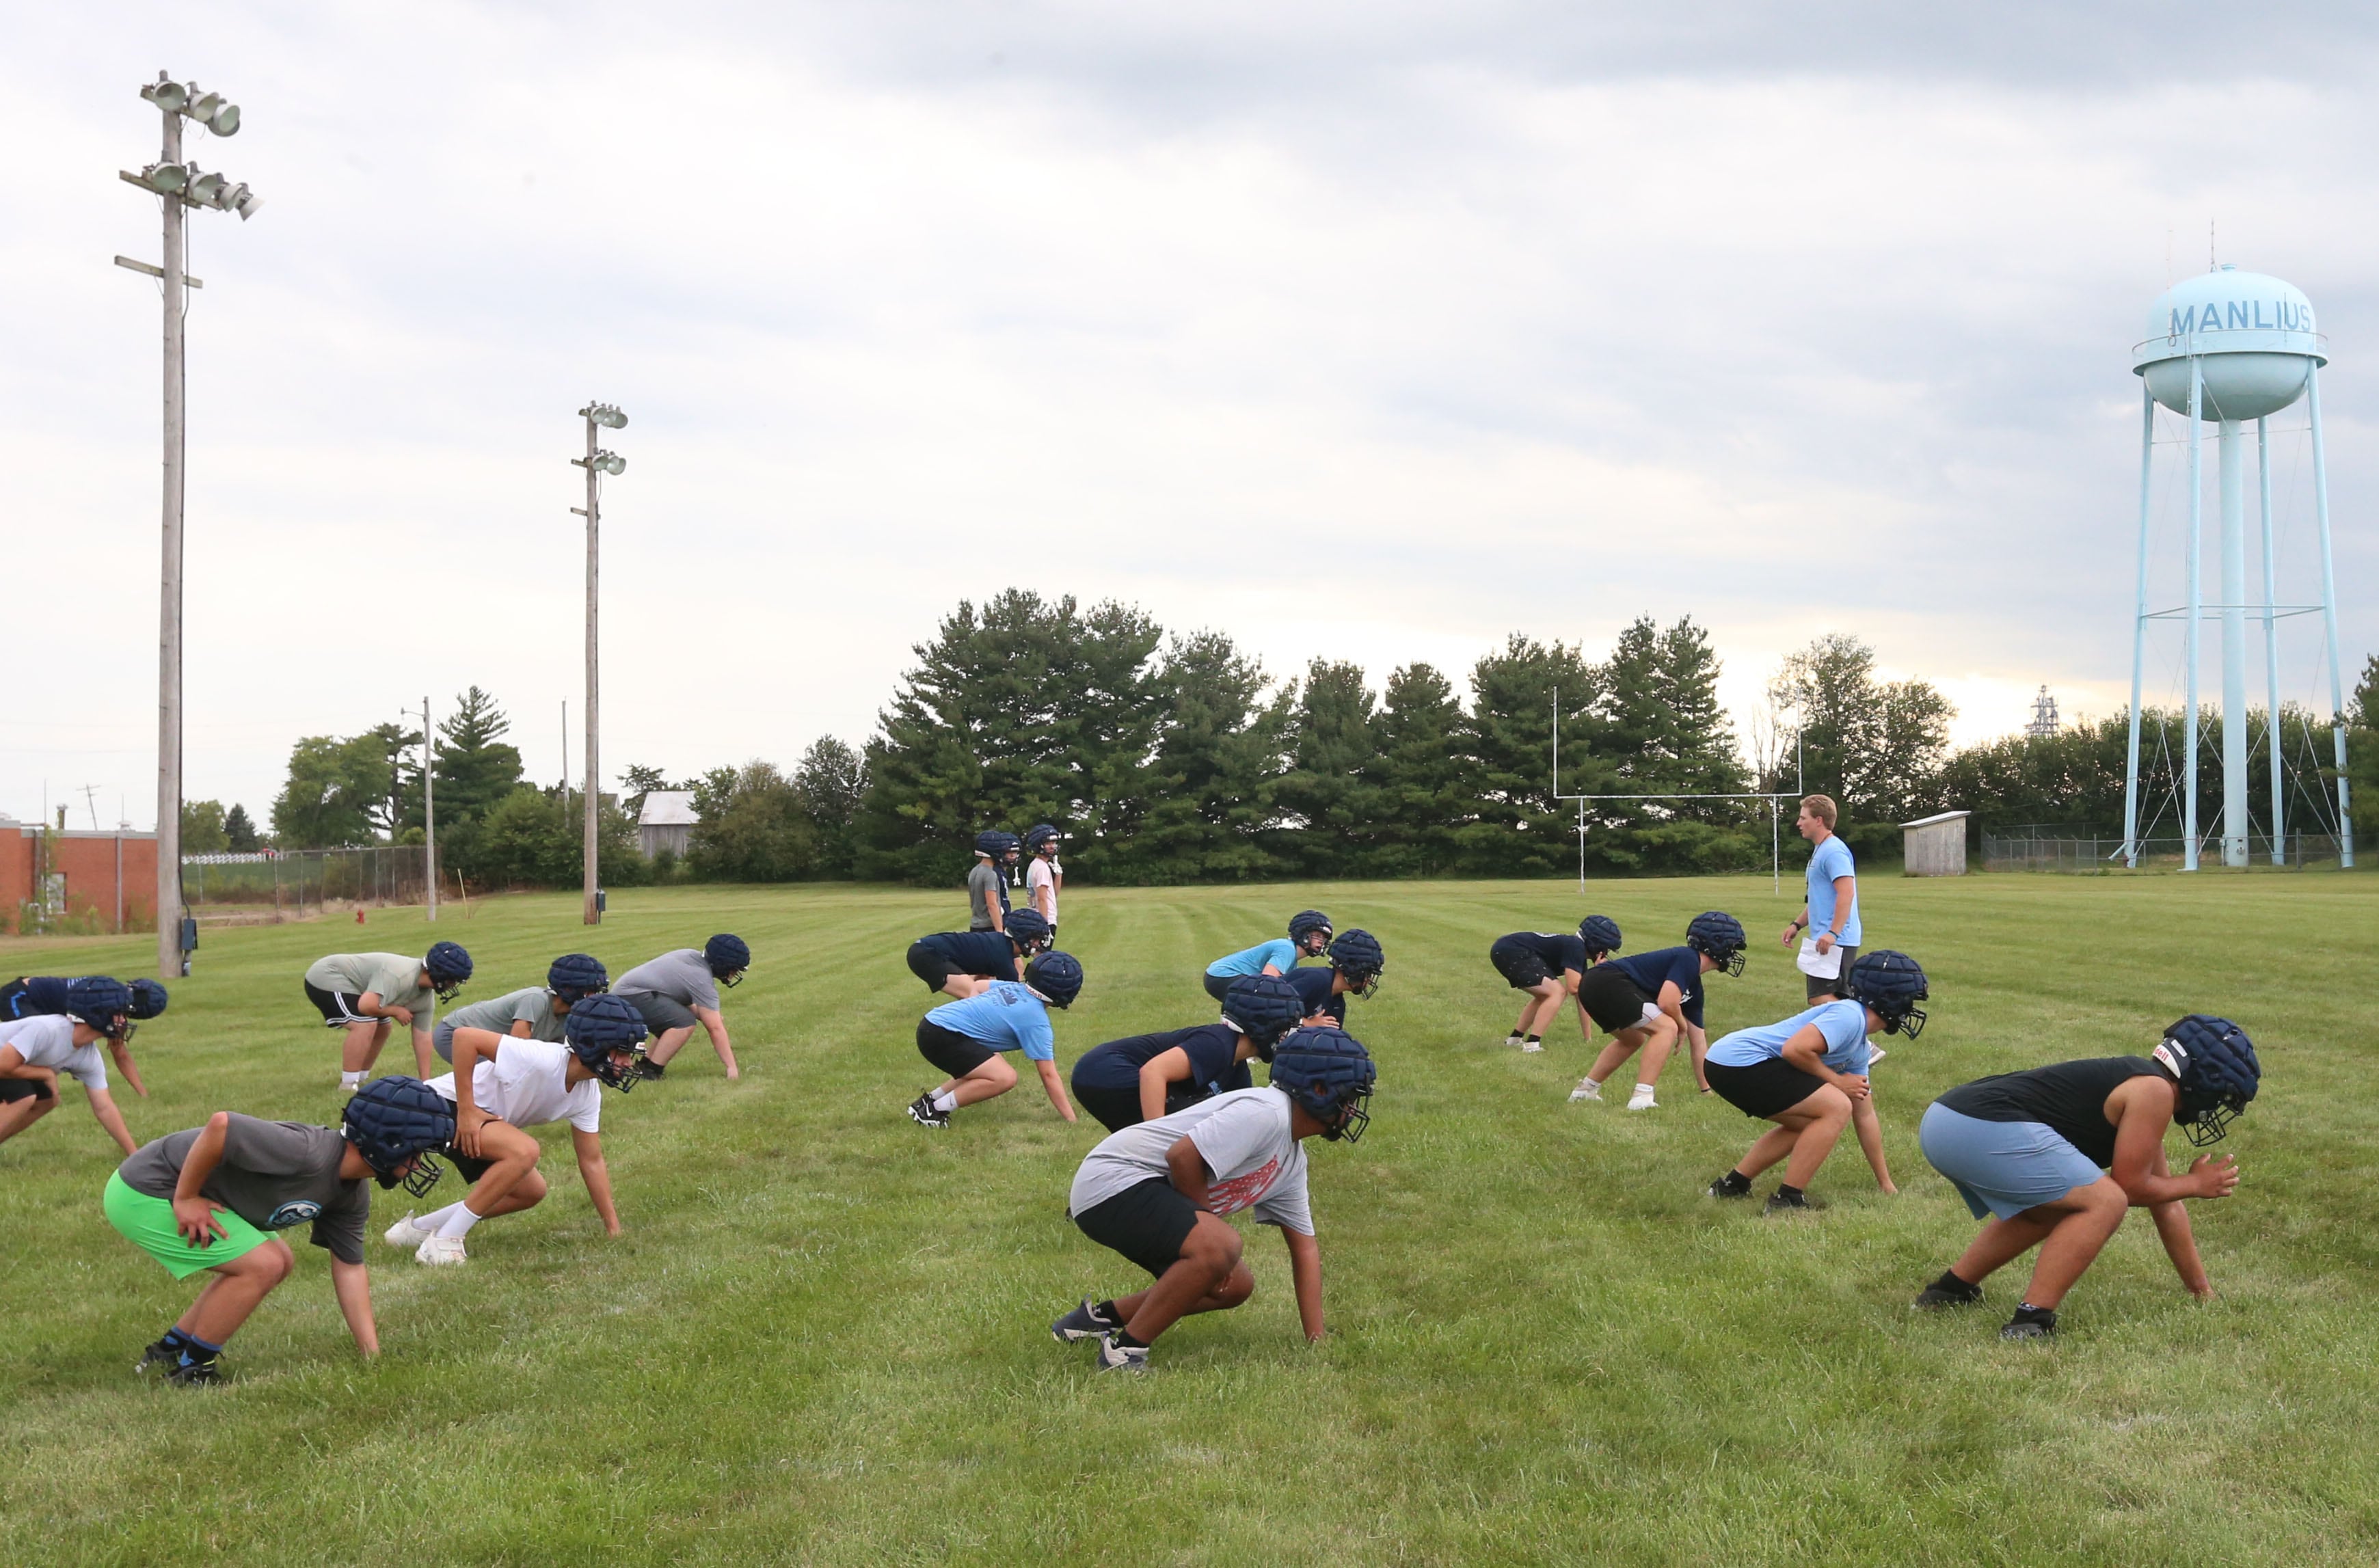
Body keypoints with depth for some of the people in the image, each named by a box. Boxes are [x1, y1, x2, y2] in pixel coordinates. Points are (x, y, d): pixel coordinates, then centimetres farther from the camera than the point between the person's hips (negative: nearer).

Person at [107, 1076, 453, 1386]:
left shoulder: (353, 1196, 1)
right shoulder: (308, 1153, -31)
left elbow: (349, 1268, 6)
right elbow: (221, 1124, -37)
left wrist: (372, 1356, 0)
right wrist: (185, 1199, -25)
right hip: (143, 1196, -10)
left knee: (279, 1261, 17)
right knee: (263, 1265, -15)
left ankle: (169, 1350, 26)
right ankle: (190, 1372, 2)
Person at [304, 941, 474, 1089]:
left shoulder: (426, 997, -2)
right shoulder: (399, 976, -32)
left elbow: (422, 1038, 2)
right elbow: (367, 1005, -41)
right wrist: (396, 1011, -20)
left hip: (348, 984, 10)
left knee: (382, 1027, 16)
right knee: (365, 1024, -25)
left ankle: (359, 1080, 28)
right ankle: (348, 1086, -15)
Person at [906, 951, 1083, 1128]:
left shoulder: (1013, 986, 13)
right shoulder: (1036, 1020, -10)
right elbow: (1049, 1075, -10)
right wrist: (1071, 1119, -7)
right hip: (942, 1037, -10)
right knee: (1005, 1078, -18)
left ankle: (928, 1101, 23)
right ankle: (935, 1110, -9)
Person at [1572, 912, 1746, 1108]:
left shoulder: (1694, 988, 22)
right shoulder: (1688, 959, -6)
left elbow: (1698, 1043, 26)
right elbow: (1667, 1002, -19)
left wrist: (1707, 1090, 27)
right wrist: (1682, 1025, 3)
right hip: (1608, 981, -11)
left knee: (1633, 1039, 31)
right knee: (1666, 1028, -12)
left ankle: (1584, 1091, 35)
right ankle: (1641, 1099, -16)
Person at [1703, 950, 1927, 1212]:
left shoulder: (1859, 1051, 18)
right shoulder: (1849, 1015, -12)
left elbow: (1865, 1117, 24)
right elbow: (1794, 1049, -24)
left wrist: (1885, 1184, 27)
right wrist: (1836, 1081, -8)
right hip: (1740, 1061, -11)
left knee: (1808, 1123, 26)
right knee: (1837, 1107, -12)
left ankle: (1733, 1185, 27)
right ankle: (1788, 1200, -7)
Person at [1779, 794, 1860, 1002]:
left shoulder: (1834, 851, -14)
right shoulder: (1819, 851, 19)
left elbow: (1846, 893, -25)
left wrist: (1834, 932, -30)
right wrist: (1797, 925, 22)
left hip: (1834, 942, -11)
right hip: (1823, 939, 11)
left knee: (1822, 997, -14)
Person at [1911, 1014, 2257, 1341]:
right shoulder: (2155, 1091, -3)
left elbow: (2165, 1205, 32)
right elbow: (2129, 1187, 0)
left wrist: (2201, 1290, 37)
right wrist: (2196, 1184, 17)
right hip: (1985, 1128, -11)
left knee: (2050, 1210, 31)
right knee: (2104, 1203, -10)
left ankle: (1951, 1289, 33)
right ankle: (2031, 1322, -13)